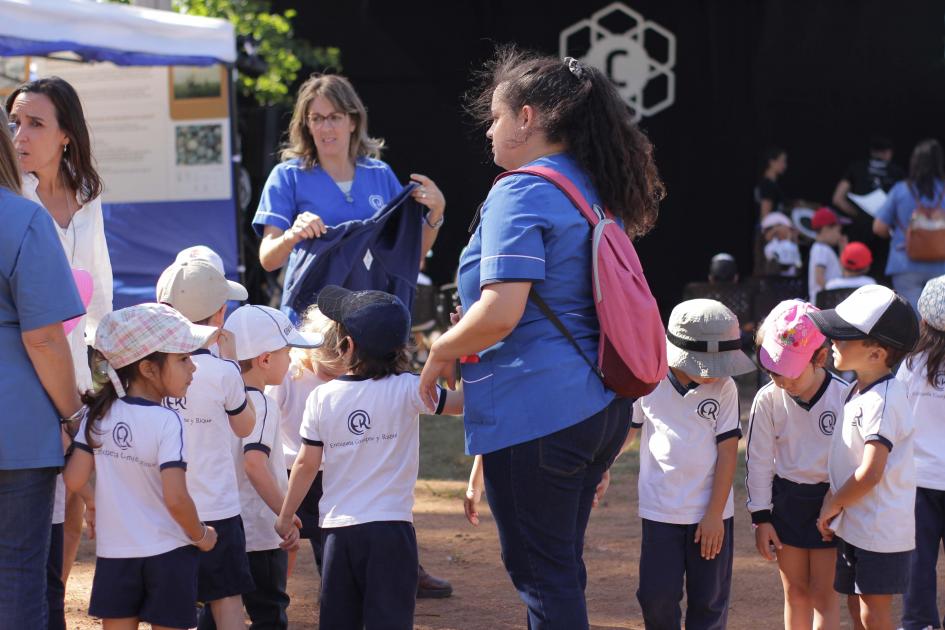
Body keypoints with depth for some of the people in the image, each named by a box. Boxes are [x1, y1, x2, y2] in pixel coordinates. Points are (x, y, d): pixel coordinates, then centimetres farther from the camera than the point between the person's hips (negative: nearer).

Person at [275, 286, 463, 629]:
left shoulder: (322, 398, -1)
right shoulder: (407, 390, -9)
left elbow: (306, 464, 4)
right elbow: (463, 401, -7)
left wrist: (285, 516, 16)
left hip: (338, 528, 3)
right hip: (390, 525, -2)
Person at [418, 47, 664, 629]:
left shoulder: (520, 194, -14)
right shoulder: (595, 192, 14)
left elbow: (500, 313, -25)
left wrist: (441, 352, -7)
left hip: (534, 413, -9)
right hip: (601, 407, 9)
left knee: (541, 571, -2)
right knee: (561, 565, 18)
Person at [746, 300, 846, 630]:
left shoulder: (844, 397, -14)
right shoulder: (768, 399, -8)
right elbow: (758, 460, 0)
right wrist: (761, 517, 0)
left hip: (830, 502, -2)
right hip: (785, 501, 3)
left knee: (823, 594, 0)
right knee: (795, 592, 11)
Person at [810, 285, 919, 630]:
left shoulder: (882, 401, -21)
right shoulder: (857, 391, 9)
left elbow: (869, 474, -25)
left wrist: (832, 506, -11)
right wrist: (831, 503, 4)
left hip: (880, 531, -9)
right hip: (853, 525, 9)